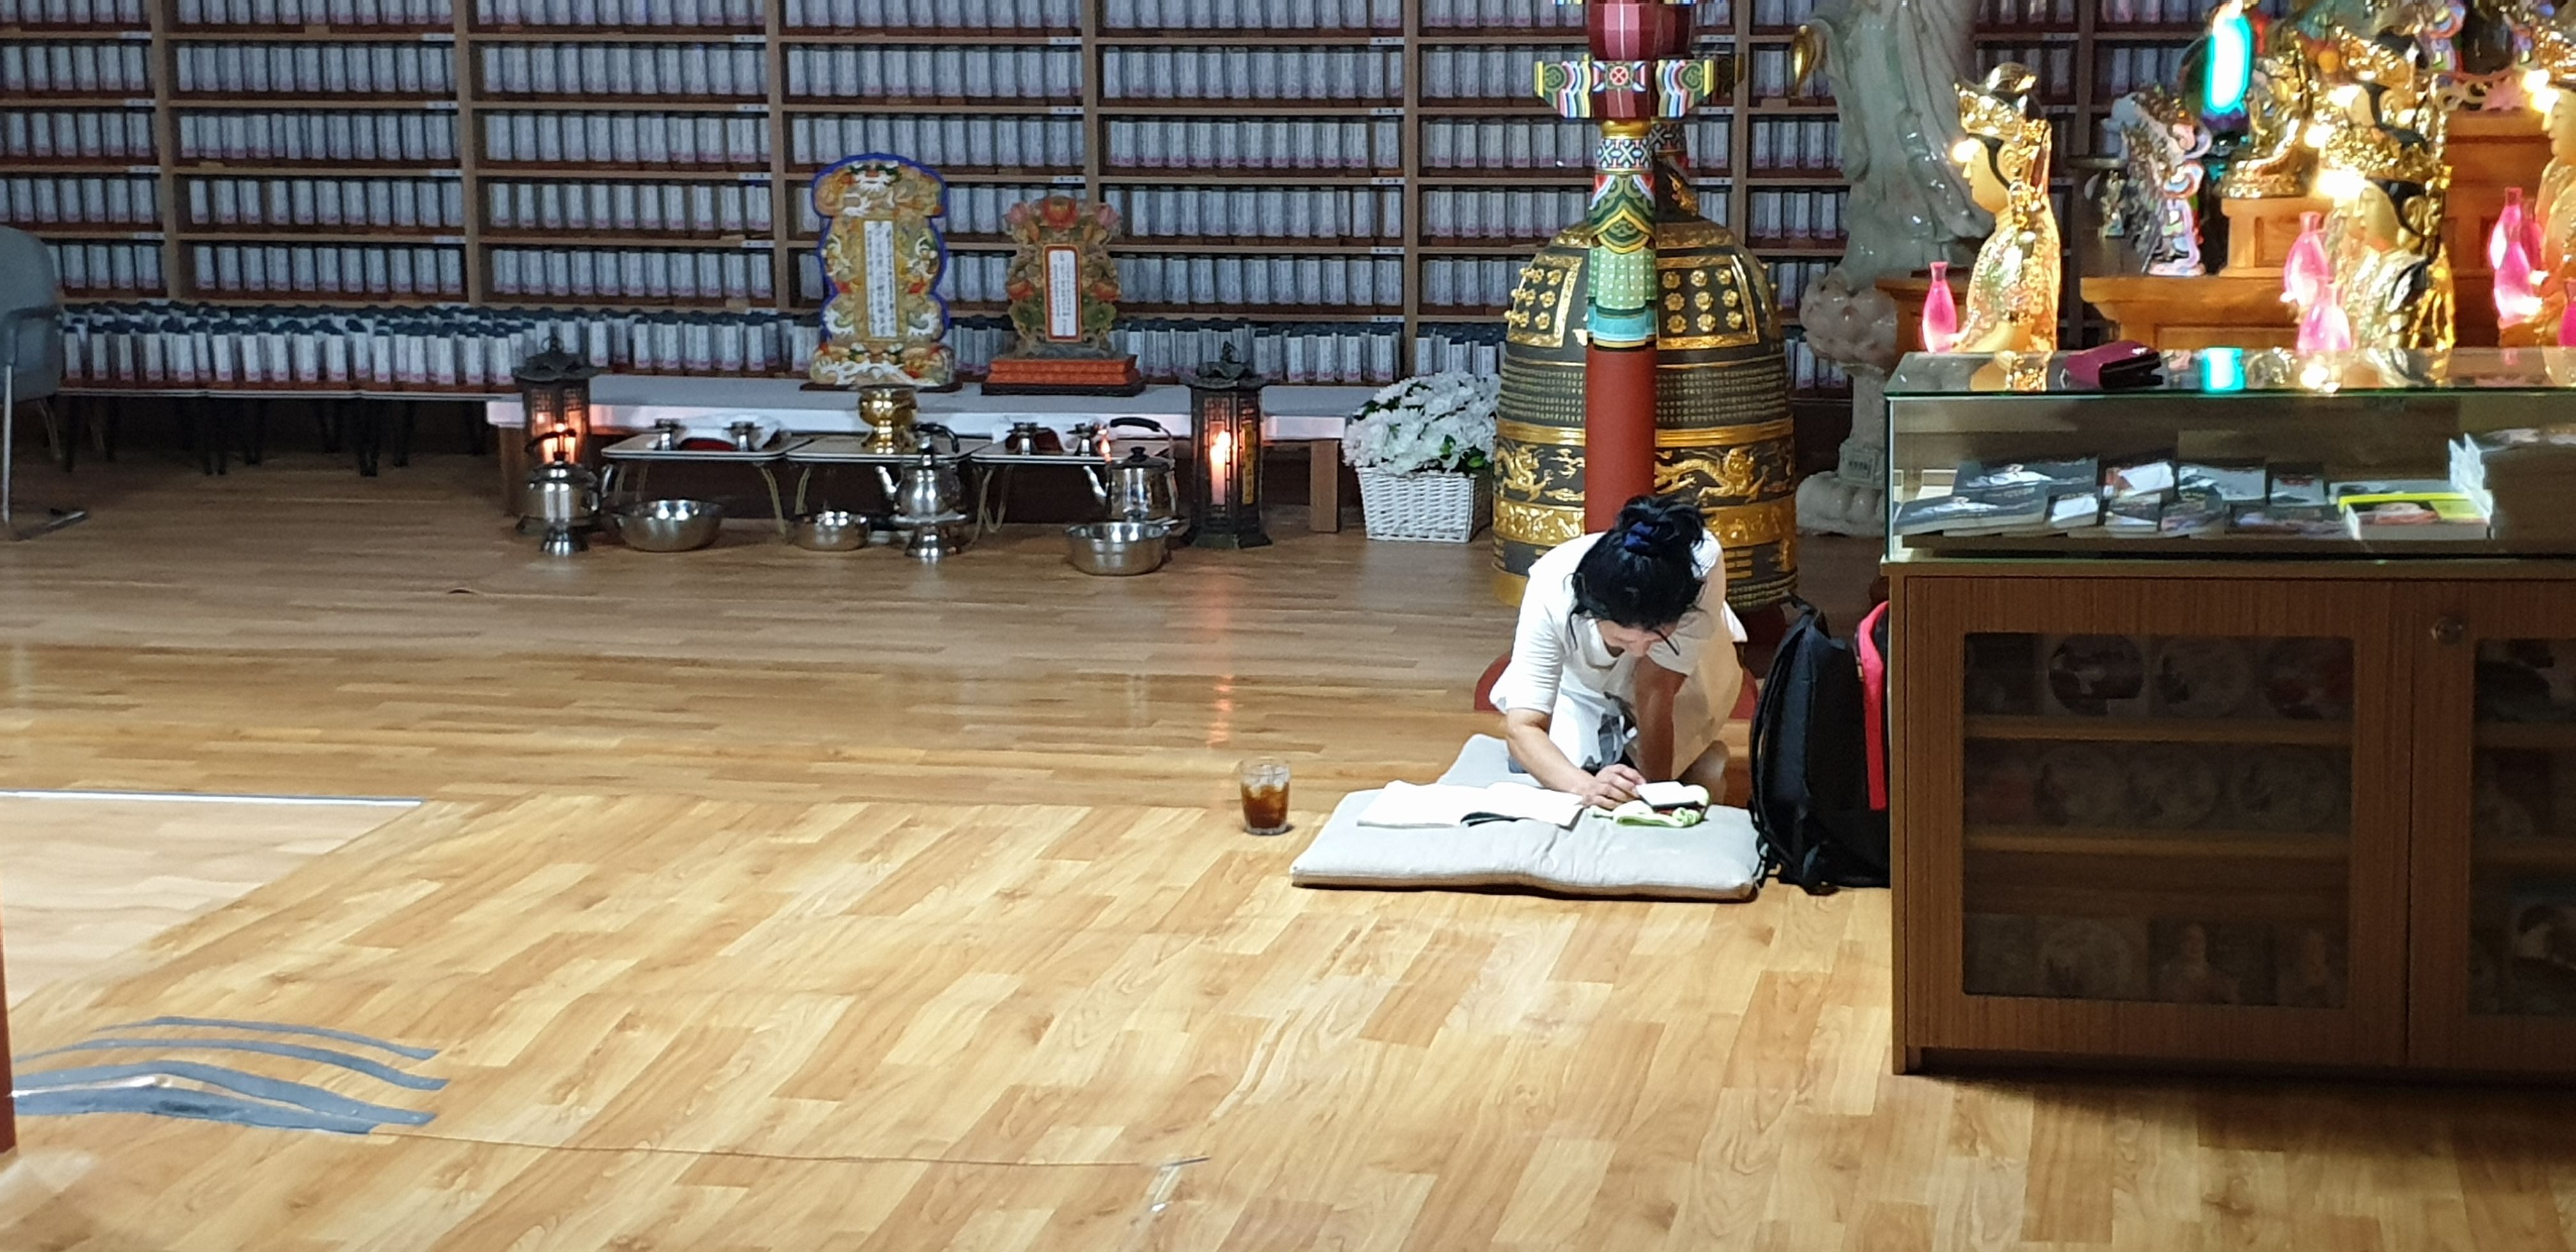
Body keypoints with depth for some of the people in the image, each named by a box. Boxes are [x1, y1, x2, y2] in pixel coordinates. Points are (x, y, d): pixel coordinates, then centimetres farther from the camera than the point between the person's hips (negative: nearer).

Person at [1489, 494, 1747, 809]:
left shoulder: (1702, 565, -42)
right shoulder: (1551, 593, -40)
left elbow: (1657, 689, -35)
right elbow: (1521, 727, -41)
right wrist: (1586, 786, -58)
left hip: (1681, 685, -1)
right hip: (1581, 685, 1)